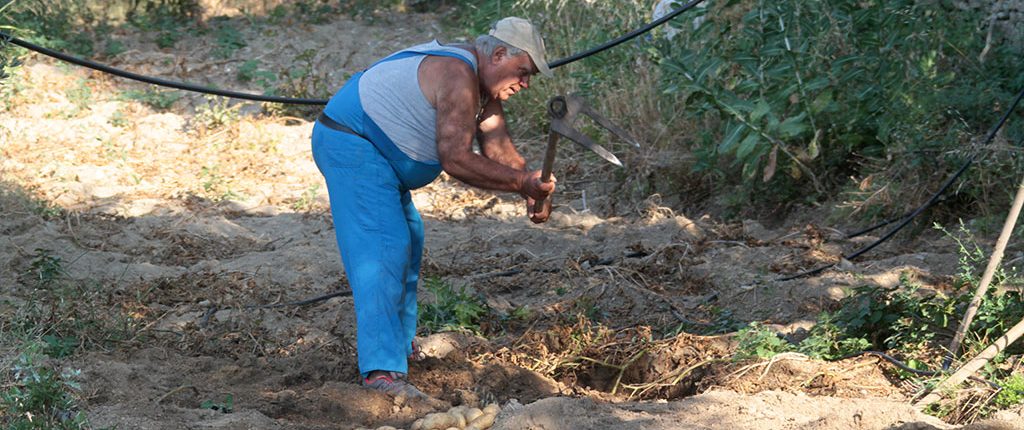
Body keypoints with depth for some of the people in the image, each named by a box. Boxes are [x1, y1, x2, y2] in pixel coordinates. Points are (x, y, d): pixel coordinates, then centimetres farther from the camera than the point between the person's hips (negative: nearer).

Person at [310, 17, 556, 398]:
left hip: (374, 152, 12)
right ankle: (382, 369, -26)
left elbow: (500, 151, 9)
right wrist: (521, 183, -26)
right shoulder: (458, 77, -23)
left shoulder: (482, 84, 10)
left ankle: (400, 343, 33)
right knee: (384, 248, -19)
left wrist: (532, 191, -7)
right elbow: (455, 159, -29)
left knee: (408, 241, 21)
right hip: (351, 144, -12)